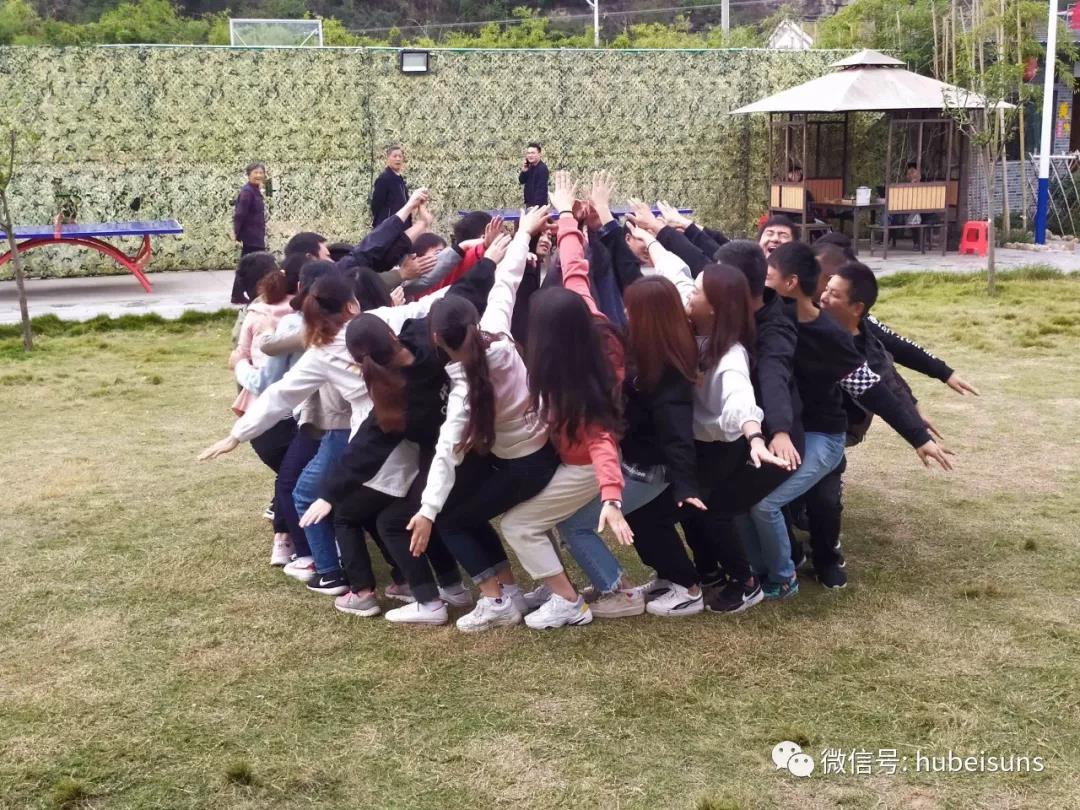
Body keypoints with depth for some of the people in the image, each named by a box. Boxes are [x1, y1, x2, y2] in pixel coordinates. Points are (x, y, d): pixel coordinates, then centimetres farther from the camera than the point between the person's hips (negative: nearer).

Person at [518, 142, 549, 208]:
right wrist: (524, 171, -9)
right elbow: (521, 181, 10)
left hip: (538, 205, -9)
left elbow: (541, 189, -21)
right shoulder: (530, 166, 9)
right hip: (529, 203, 9)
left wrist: (535, 205, -25)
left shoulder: (542, 168, -16)